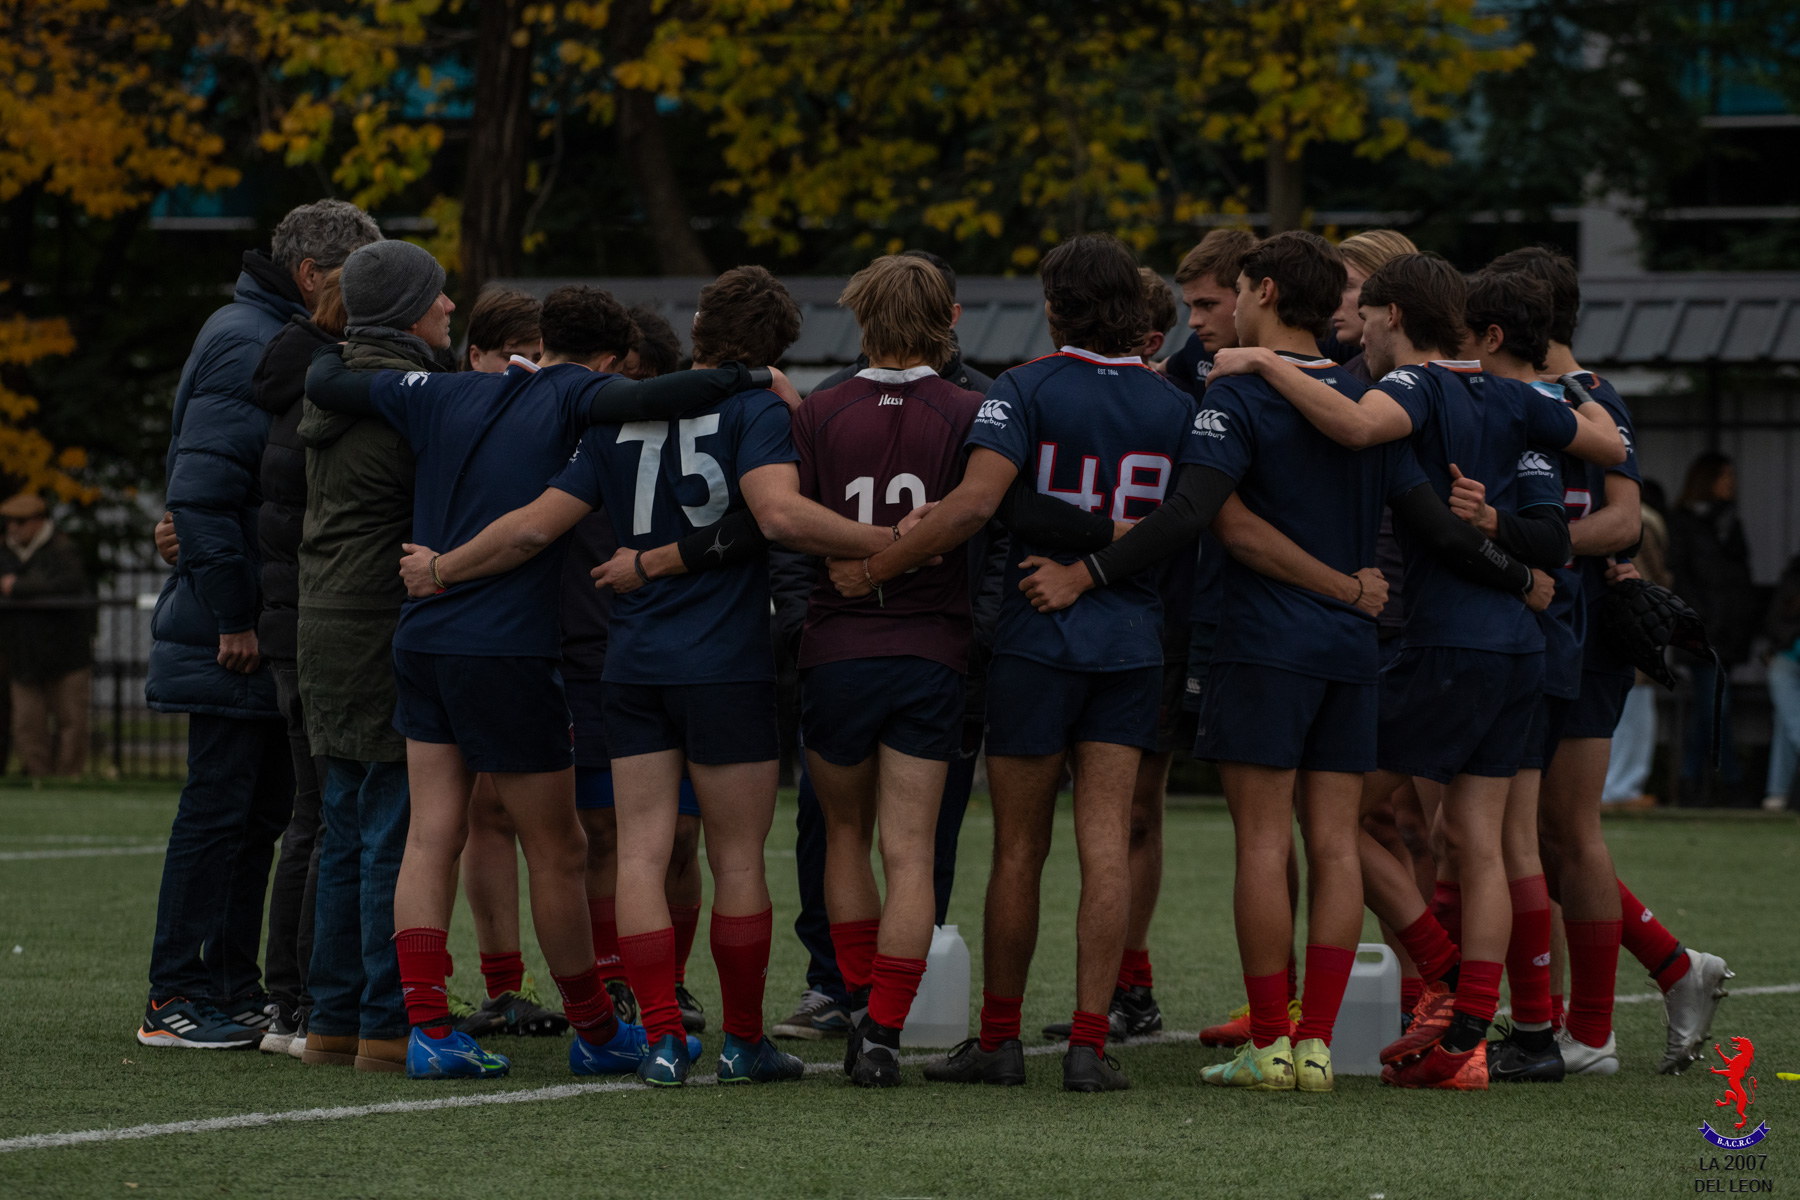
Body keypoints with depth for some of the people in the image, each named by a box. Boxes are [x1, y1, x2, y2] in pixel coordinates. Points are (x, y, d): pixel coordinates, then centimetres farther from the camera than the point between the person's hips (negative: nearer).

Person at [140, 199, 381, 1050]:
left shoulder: (270, 340, 16)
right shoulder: (249, 348, -15)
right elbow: (201, 491, -22)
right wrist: (230, 619, -21)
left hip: (265, 626, 10)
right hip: (234, 636, -10)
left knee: (263, 805, 12)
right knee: (219, 804, -6)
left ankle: (231, 983, 18)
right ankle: (176, 997, -2)